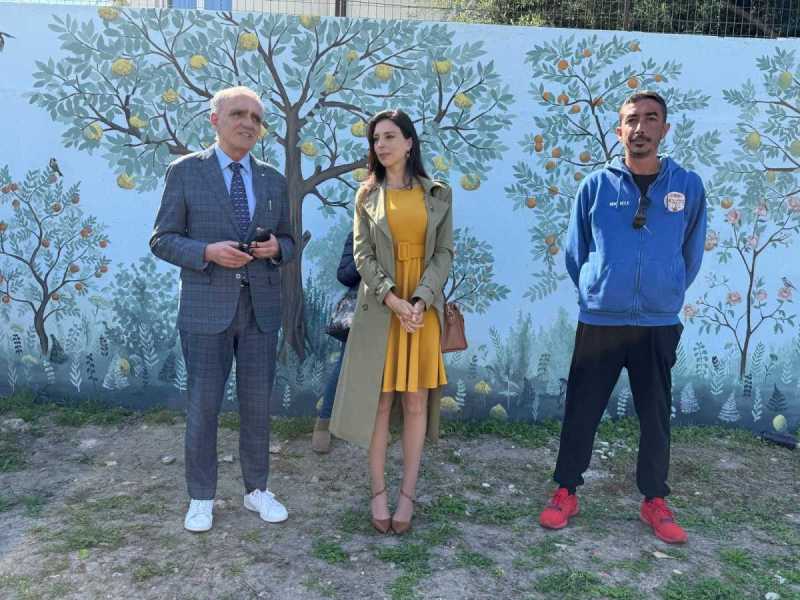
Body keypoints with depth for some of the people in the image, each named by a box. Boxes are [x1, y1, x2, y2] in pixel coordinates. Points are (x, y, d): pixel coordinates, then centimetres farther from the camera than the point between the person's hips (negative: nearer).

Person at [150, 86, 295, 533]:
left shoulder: (273, 180, 10)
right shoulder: (185, 171, 0)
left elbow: (288, 243, 14)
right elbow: (163, 240, -2)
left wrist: (275, 248, -9)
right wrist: (208, 252, -19)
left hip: (260, 308, 3)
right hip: (206, 308, -3)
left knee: (258, 404, 10)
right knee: (203, 406, 4)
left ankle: (257, 489, 26)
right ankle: (202, 497, 21)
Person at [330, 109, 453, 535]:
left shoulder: (438, 195, 5)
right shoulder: (367, 195, 7)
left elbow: (444, 253, 0)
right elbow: (362, 255, -1)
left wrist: (420, 300, -14)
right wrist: (393, 300, -14)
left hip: (424, 308, 0)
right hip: (380, 308, 0)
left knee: (416, 403, 2)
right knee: (378, 401, 1)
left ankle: (407, 495, 12)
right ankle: (378, 492, 12)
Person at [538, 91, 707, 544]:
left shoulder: (689, 186, 1)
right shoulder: (597, 185, -2)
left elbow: (692, 253, 12)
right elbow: (575, 251, 8)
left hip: (659, 324, 1)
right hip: (599, 321, -1)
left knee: (656, 415, 10)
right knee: (582, 411, 5)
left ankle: (656, 501, 27)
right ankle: (566, 493, 21)